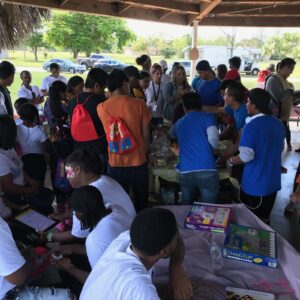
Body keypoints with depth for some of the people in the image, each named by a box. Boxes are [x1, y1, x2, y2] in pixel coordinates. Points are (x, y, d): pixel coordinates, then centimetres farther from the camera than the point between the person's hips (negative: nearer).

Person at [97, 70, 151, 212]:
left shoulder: (101, 108, -3)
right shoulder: (139, 104, -10)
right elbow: (146, 136, -4)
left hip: (115, 164, 2)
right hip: (138, 162, -1)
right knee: (141, 203, 18)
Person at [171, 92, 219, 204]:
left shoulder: (179, 123, 22)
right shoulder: (207, 117, 8)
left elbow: (172, 136, 44)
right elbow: (213, 139, -9)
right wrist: (215, 148, 12)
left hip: (185, 172, 4)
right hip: (206, 171, -4)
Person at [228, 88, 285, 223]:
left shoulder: (251, 126, -20)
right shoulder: (278, 124, 4)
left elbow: (246, 156, -23)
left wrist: (231, 161, -5)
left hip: (254, 184, -7)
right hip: (273, 182, 7)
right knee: (264, 219, 21)